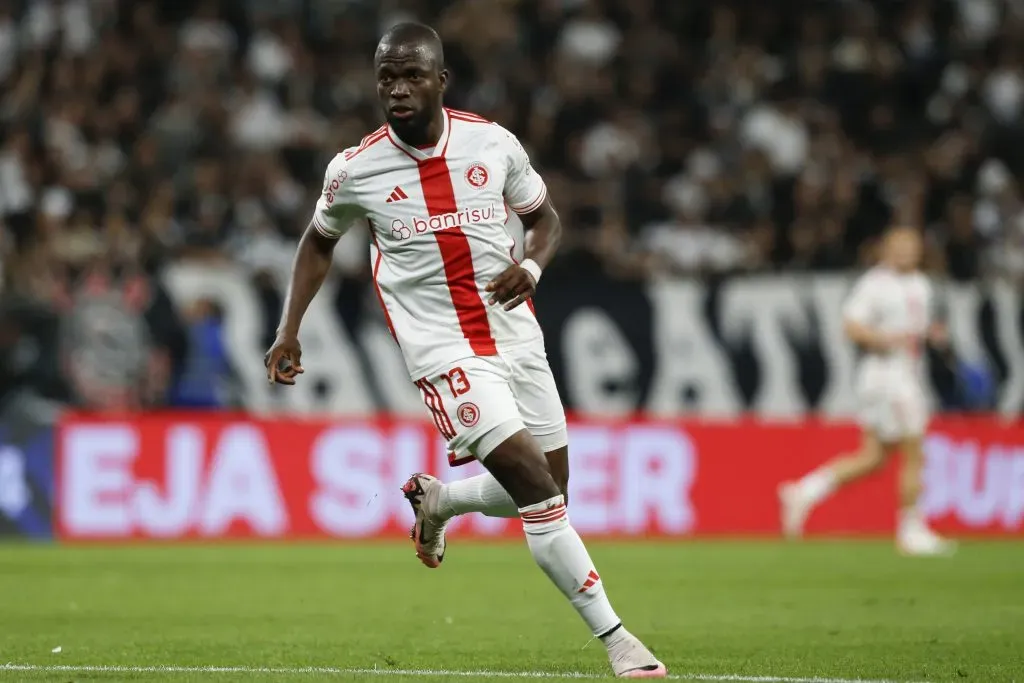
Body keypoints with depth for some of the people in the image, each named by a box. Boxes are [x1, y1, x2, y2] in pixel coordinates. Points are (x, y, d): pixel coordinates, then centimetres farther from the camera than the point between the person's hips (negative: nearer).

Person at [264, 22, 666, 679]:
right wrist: (289, 331, 8)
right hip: (444, 352, -4)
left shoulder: (492, 143, -2)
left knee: (547, 492, 9)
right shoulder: (357, 170, -5)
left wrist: (532, 266, -8)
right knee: (540, 492, -16)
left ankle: (437, 501, 37)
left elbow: (545, 216, 13)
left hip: (516, 336, 4)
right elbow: (320, 240, 14)